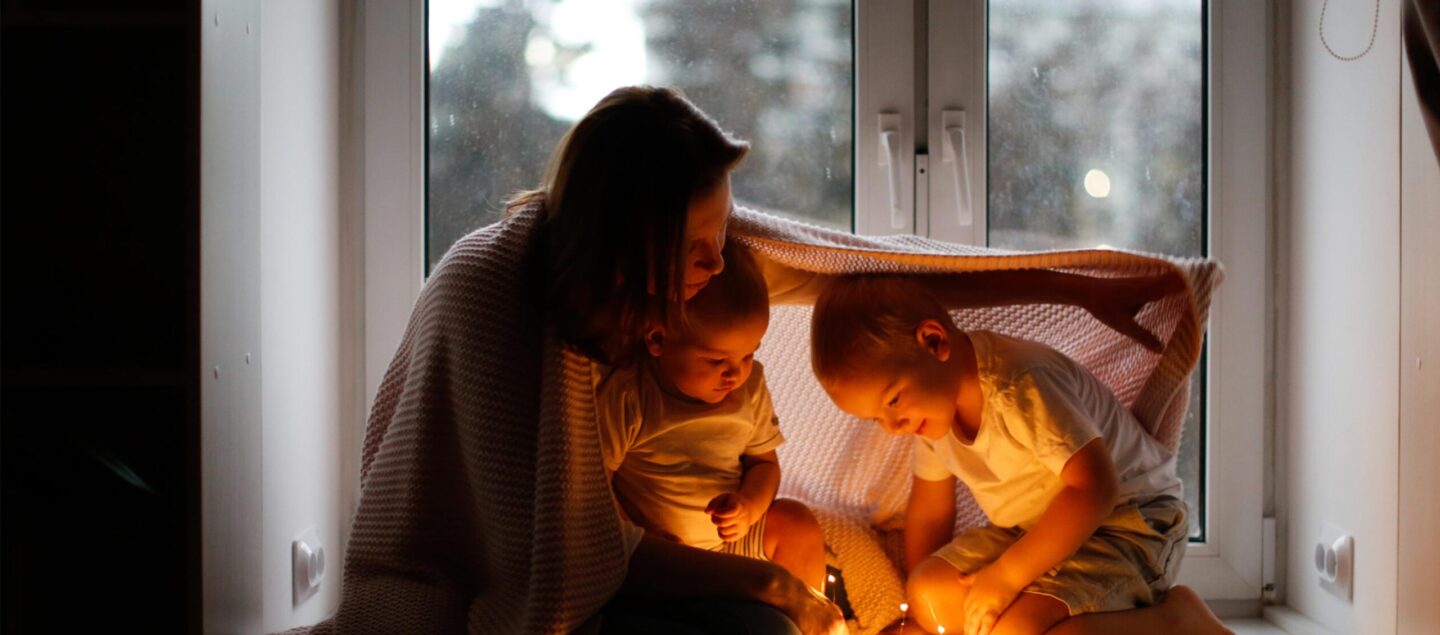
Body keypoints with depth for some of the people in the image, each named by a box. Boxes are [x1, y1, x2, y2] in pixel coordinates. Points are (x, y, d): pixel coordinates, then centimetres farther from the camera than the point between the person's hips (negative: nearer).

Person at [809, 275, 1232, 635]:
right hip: (1035, 527, 9)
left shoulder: (1018, 385, -27)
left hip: (1128, 520, -9)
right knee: (930, 591, -10)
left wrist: (1007, 575, -27)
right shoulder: (932, 401, 0)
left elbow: (1095, 486, -32)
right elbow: (929, 510, 12)